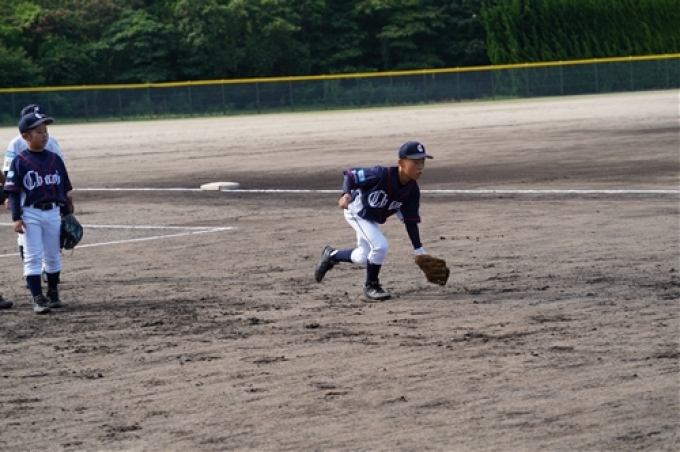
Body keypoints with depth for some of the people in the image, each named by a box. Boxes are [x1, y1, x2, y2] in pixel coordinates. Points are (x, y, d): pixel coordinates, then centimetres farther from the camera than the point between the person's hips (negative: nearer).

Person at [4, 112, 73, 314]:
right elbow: (13, 191, -8)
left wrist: (67, 214, 11)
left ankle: (53, 294, 27)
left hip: (53, 212, 4)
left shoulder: (55, 160, 5)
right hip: (30, 213, -4)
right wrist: (16, 218, -15)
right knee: (33, 257, -3)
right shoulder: (19, 162, -8)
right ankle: (38, 299, -3)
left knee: (53, 256, 13)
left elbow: (64, 189, 11)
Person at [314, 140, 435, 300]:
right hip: (357, 211, -7)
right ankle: (371, 286, 1)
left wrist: (420, 251, -8)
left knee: (363, 258, 12)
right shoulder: (381, 175, -33)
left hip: (374, 219, 7)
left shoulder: (412, 190, -15)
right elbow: (351, 175, -25)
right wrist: (346, 194, -44)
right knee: (380, 245, -21)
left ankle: (332, 255, 39)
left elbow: (410, 221, -7)